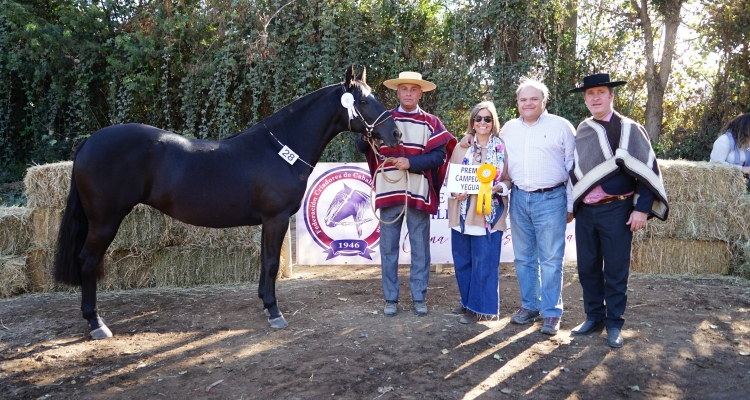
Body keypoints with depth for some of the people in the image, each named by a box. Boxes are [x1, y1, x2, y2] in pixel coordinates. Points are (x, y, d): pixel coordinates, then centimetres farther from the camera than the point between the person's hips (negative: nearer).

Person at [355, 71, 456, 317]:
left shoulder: (431, 123, 5)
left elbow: (439, 156, -5)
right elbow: (361, 147, 4)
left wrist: (411, 162, -18)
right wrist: (366, 137, -20)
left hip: (418, 193, -1)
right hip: (389, 192, 1)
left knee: (420, 248, 6)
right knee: (388, 248, 7)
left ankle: (419, 298, 19)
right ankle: (390, 298, 18)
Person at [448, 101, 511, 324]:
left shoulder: (502, 148, 3)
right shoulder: (462, 147, 8)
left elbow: (509, 180, 4)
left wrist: (498, 187, -16)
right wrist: (455, 191, -11)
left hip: (489, 213, -3)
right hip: (463, 212, 3)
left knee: (484, 262, -1)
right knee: (462, 261, 10)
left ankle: (479, 307, 10)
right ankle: (467, 302, 26)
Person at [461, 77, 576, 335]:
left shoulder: (561, 126, 0)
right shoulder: (508, 129, 12)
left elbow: (573, 167, 0)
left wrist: (571, 205, -2)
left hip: (551, 199, -4)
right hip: (519, 199, 4)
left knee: (550, 259, 0)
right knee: (523, 258, 11)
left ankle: (552, 312, 10)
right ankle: (529, 306, 24)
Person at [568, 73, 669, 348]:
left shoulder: (629, 129, -5)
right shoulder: (581, 132, 8)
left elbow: (647, 170, -7)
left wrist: (642, 209, -13)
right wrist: (572, 205, 10)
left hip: (615, 210, -4)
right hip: (585, 211, 4)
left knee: (615, 268, 3)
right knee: (587, 267, 10)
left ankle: (614, 323, 17)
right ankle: (594, 316, 26)